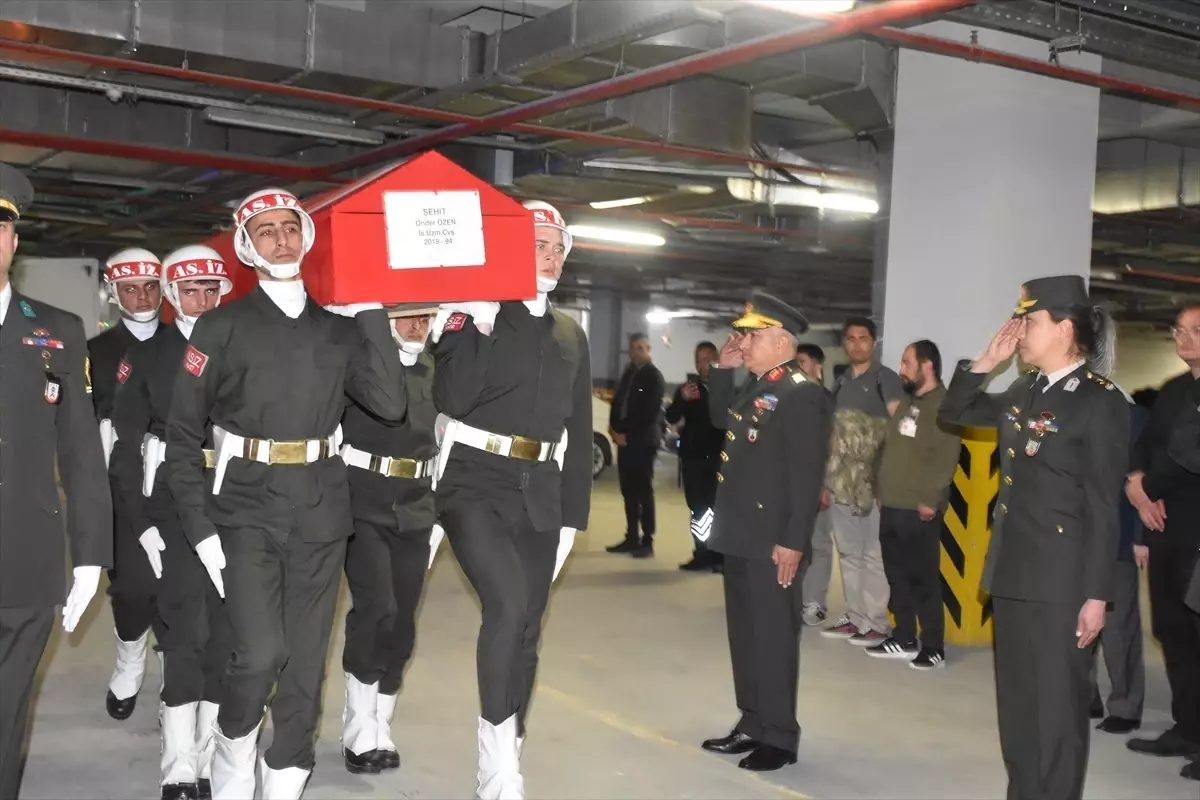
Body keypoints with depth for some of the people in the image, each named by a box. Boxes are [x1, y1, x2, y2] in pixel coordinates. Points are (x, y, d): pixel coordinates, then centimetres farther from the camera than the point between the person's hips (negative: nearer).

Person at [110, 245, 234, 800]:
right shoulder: (146, 356, 5)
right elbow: (125, 443, 3)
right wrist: (140, 520, -5)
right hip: (171, 502, -2)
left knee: (225, 629, 4)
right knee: (187, 627, -9)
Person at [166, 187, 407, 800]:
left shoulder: (338, 327, 10)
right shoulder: (222, 327, 1)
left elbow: (390, 404, -3)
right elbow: (182, 434, 1)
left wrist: (372, 314, -4)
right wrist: (200, 528, -6)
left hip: (320, 515, 3)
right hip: (247, 512, -3)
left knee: (306, 661, 7)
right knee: (259, 654, -13)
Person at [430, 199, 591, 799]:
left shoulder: (570, 334, 15)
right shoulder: (474, 314, -1)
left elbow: (579, 430, 17)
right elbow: (452, 399, -16)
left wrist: (573, 513, 13)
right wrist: (479, 326, -21)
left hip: (539, 491, 6)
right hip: (474, 483, -5)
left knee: (526, 632, 8)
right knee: (508, 601, -25)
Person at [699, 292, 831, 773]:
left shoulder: (803, 395, -15)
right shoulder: (754, 388, 12)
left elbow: (807, 476, -20)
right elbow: (721, 420, 30)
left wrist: (793, 542, -22)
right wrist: (722, 371, 15)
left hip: (772, 542, -9)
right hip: (740, 535, 9)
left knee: (773, 638, 1)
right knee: (745, 634, 16)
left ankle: (779, 737, 12)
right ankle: (752, 724, 28)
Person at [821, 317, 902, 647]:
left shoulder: (885, 379, -2)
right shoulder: (840, 383, 14)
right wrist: (825, 480, 11)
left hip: (874, 482, -6)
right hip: (842, 484, 6)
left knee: (874, 554, -2)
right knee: (848, 552, 10)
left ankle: (877, 622, 4)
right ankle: (855, 616, 18)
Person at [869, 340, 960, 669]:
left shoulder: (943, 404, -9)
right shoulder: (906, 402, 18)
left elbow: (946, 458, -17)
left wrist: (930, 500, -20)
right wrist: (882, 491, 18)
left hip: (919, 509, -8)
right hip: (892, 506, 8)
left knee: (924, 579, -3)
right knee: (897, 575, 12)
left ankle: (933, 649, 4)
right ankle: (904, 639, 22)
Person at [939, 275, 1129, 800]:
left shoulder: (1100, 402, -11)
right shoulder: (1024, 392, 9)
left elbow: (1103, 508, -13)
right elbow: (954, 413, 21)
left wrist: (1096, 595, -15)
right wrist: (988, 360, 6)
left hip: (1060, 580, -7)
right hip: (1012, 571, 7)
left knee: (1057, 707, 2)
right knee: (1016, 704, 14)